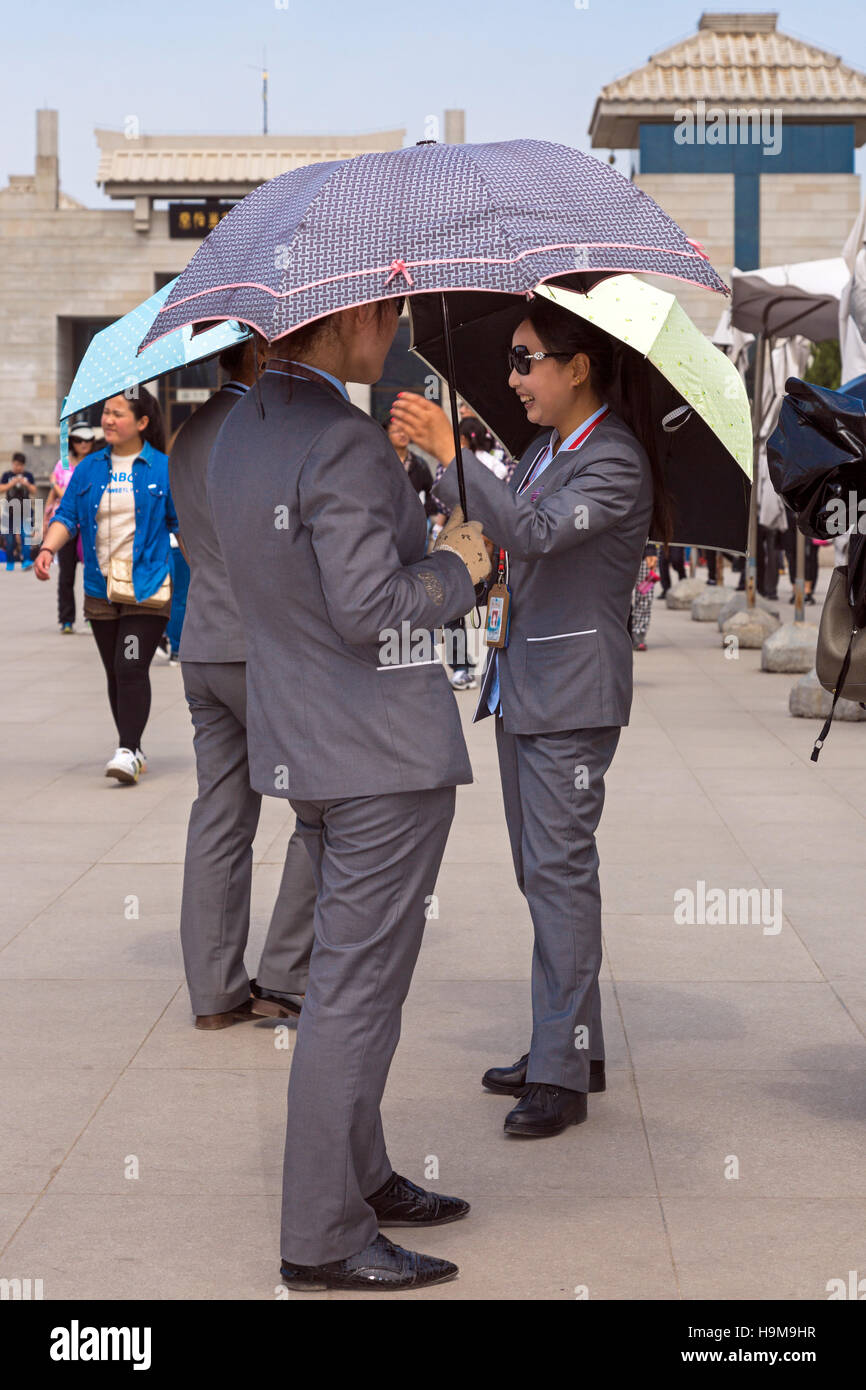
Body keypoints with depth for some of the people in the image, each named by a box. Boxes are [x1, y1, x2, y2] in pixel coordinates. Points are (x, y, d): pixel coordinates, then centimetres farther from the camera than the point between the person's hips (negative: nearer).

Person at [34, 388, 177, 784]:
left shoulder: (163, 469, -1)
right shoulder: (89, 468, 8)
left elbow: (183, 524, 3)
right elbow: (67, 515, 7)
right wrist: (48, 548, -11)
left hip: (148, 588, -5)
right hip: (101, 588, 5)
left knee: (132, 667, -14)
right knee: (115, 673, 10)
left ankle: (127, 751, -14)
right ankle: (131, 748, 20)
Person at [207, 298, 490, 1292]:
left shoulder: (240, 429, 8)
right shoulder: (343, 444, -21)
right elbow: (369, 612, -25)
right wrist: (456, 569, -8)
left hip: (300, 747, 9)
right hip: (383, 756, -9)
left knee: (347, 966, 20)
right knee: (357, 985, -2)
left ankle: (357, 1175, 32)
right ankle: (322, 1237, 5)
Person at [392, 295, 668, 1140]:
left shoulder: (616, 460, -14)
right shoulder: (545, 449, 14)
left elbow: (537, 531, -29)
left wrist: (450, 453, -34)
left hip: (572, 695, -9)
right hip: (519, 685, 9)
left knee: (559, 870, -9)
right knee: (541, 870, 13)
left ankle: (561, 1074, -5)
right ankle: (570, 1044, 23)